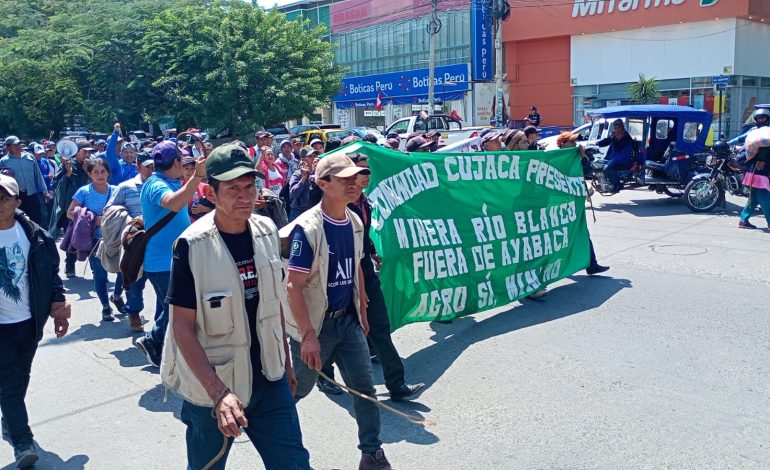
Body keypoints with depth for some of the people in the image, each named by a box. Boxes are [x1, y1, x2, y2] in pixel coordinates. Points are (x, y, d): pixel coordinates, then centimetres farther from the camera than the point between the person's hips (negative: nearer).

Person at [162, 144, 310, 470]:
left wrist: (285, 362, 13)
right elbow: (182, 327, -17)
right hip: (210, 387, -4)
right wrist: (219, 393, -25)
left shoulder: (267, 232, -2)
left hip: (269, 380, 4)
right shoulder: (192, 245, -17)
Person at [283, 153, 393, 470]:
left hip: (348, 319, 6)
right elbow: (293, 285, -22)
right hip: (314, 324, -5)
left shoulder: (355, 222, 1)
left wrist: (362, 313, 17)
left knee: (364, 387, 4)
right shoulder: (307, 228, -20)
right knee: (298, 388, 14)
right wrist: (308, 335, -25)